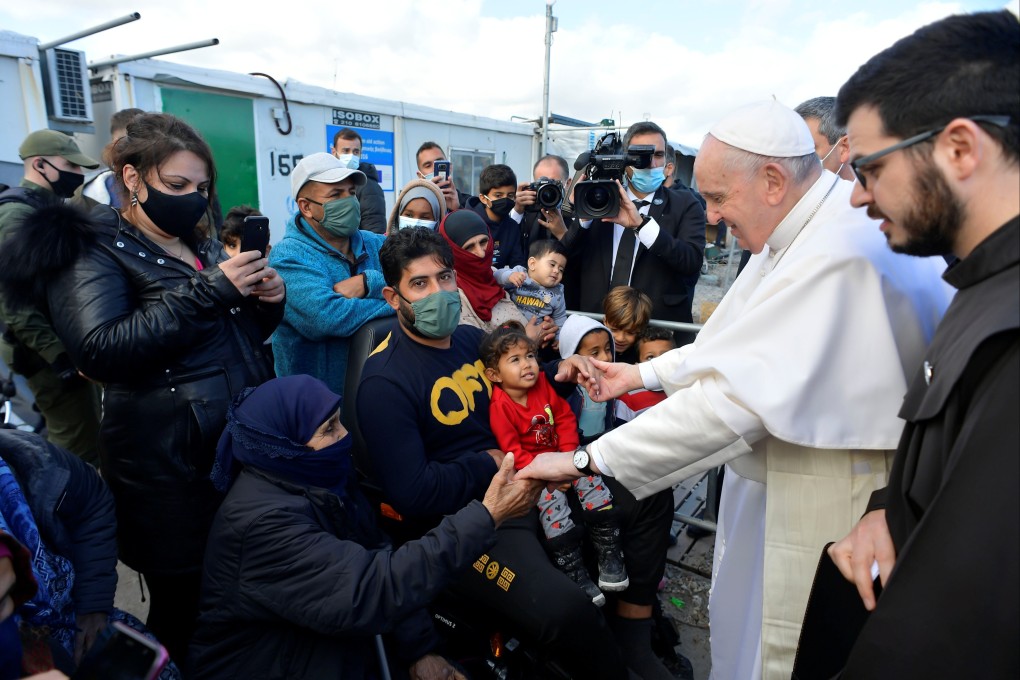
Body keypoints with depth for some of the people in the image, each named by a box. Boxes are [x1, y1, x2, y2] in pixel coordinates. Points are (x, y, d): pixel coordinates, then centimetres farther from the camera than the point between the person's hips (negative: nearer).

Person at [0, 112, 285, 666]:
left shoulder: (204, 249, 16)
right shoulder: (92, 252, -4)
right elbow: (100, 348, -22)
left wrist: (267, 303, -1)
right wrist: (209, 291, -25)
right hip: (172, 470, -6)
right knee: (184, 612, 5)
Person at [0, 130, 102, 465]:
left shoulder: (51, 207, 15)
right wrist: (59, 355, -25)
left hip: (68, 343, 10)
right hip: (49, 353, -10)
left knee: (72, 442, 20)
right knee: (82, 451, -6)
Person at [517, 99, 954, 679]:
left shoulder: (838, 255, -30)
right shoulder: (807, 227, 2)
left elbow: (733, 394, -32)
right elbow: (741, 342, 11)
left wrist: (587, 459, -26)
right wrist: (645, 373, 6)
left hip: (825, 497, -8)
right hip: (778, 471, 9)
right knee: (744, 622, 24)